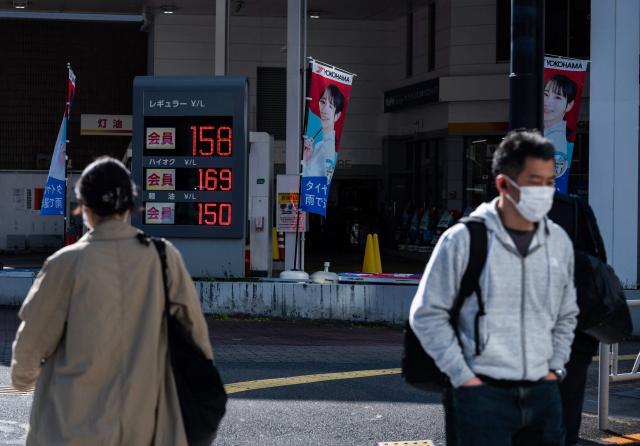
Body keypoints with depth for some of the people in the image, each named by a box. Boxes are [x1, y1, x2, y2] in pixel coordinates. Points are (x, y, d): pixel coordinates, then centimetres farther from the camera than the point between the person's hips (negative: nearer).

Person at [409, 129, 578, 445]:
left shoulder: (559, 242, 8)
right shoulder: (463, 239, -7)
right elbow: (427, 315, -4)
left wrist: (555, 369, 10)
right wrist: (463, 376, -8)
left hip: (542, 393, 5)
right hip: (482, 393, -5)